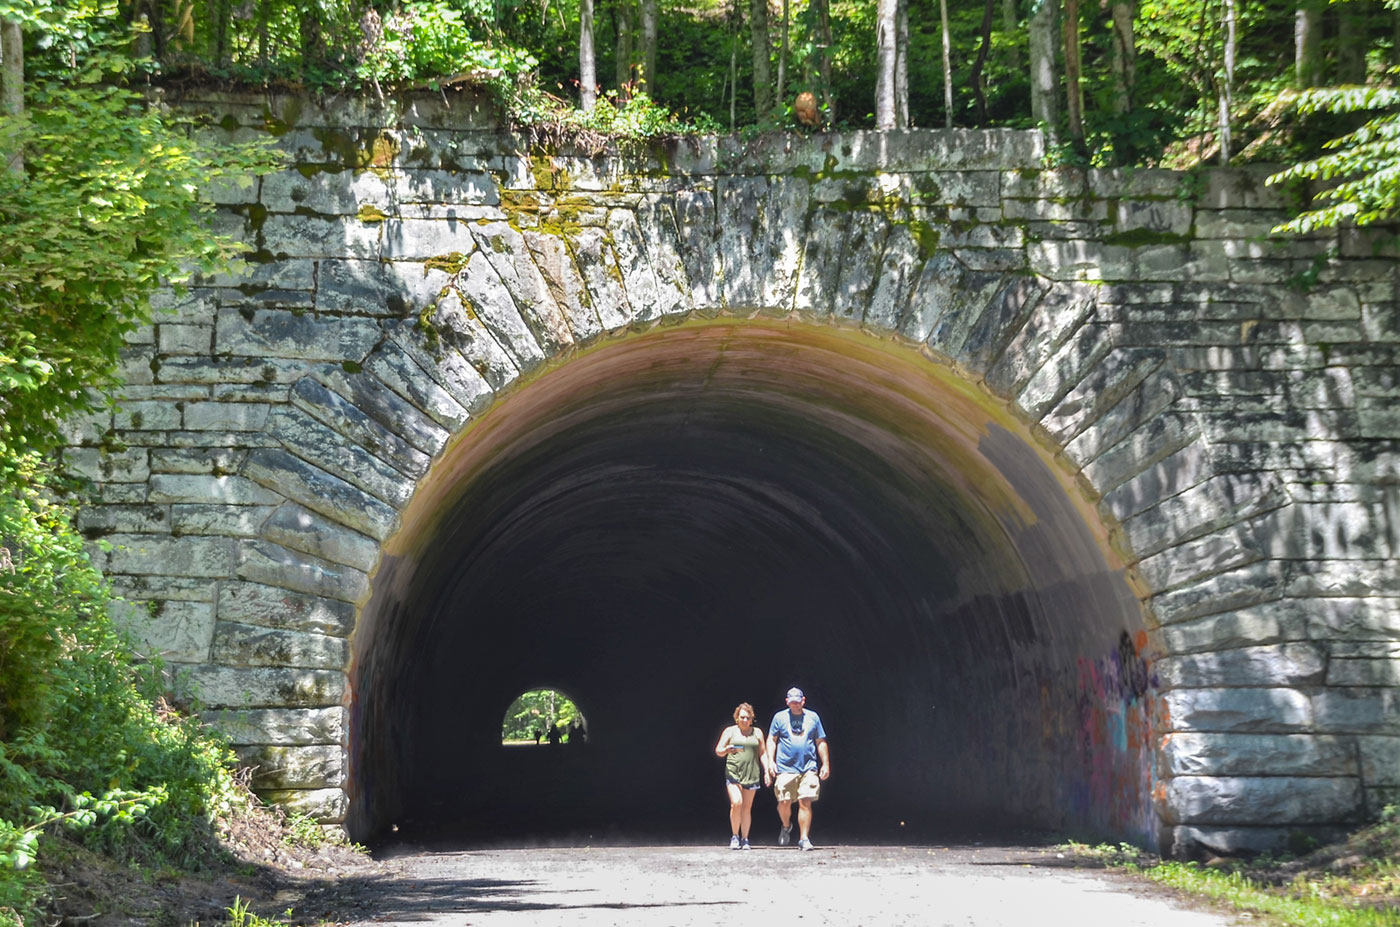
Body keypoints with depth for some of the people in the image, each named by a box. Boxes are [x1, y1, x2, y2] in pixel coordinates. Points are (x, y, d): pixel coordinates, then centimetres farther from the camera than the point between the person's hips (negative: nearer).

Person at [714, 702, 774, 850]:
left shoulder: (757, 732, 13)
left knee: (747, 808, 3)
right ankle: (735, 837, -2)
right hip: (733, 772, -2)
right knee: (736, 803, -17)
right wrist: (727, 750, -15)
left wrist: (767, 771, 5)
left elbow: (763, 753, 15)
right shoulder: (730, 731, 7)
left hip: (751, 774, 2)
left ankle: (744, 840, 10)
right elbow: (718, 750, 7)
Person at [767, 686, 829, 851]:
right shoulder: (780, 717, 7)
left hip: (808, 768, 1)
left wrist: (826, 764, 11)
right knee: (784, 802, -3)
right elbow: (771, 740, 9)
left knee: (805, 802, -7)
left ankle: (804, 839, -2)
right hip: (785, 768, 0)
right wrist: (771, 761, -2)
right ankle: (786, 826, 28)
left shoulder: (813, 717, 11)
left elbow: (821, 742, 15)